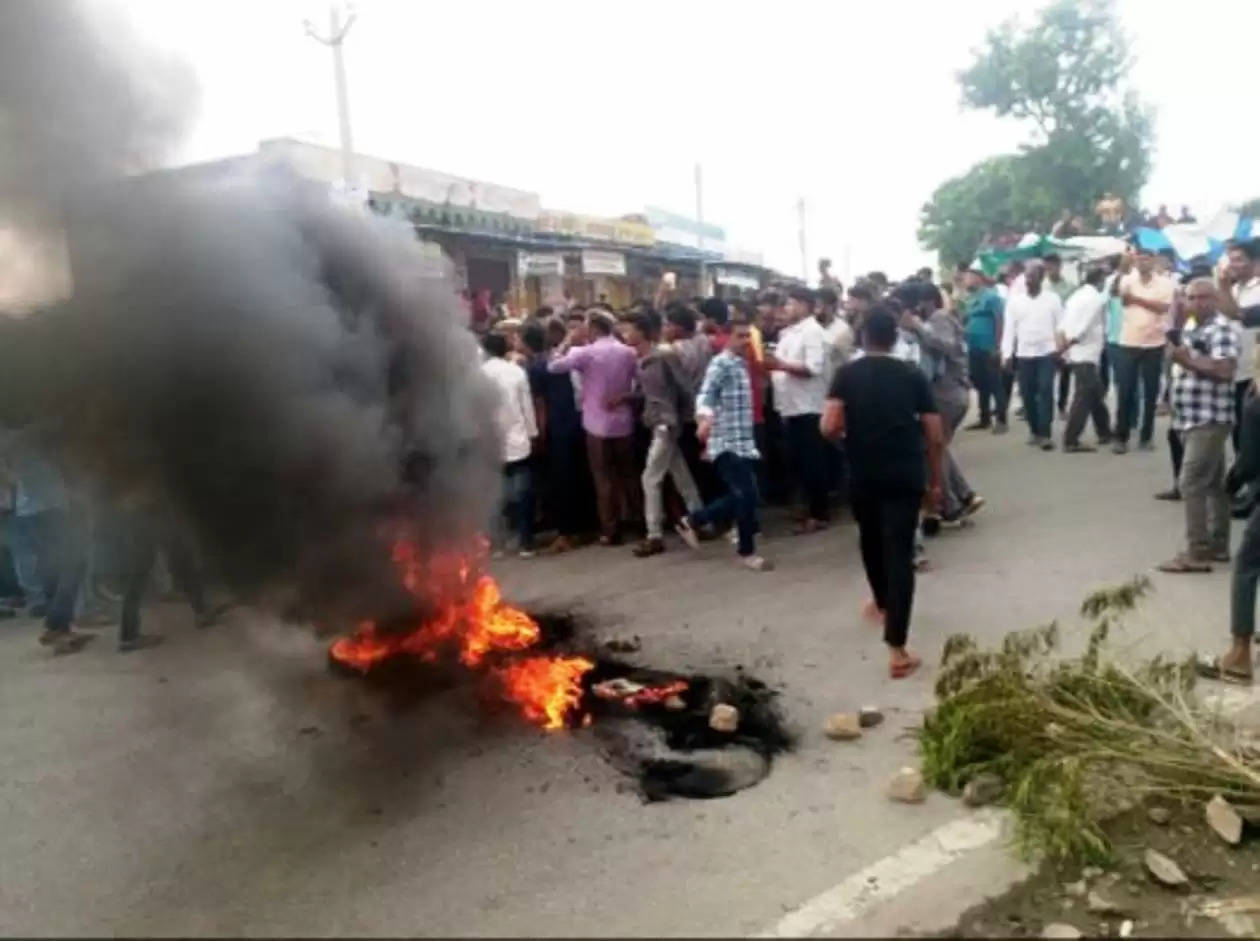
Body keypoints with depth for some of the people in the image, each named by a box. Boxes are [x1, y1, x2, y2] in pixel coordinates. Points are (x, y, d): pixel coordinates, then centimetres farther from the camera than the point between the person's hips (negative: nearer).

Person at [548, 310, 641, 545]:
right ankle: (637, 520, 23)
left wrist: (567, 343, -2)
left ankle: (610, 530, 5)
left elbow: (553, 366, -11)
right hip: (624, 422, 4)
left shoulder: (586, 352, -12)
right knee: (629, 473, 16)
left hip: (598, 424, -4)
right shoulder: (629, 352, 1)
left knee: (604, 478, 3)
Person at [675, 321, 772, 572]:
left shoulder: (741, 363, 17)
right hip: (727, 443, -9)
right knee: (747, 495, -6)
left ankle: (692, 521, 27)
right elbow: (706, 395, -25)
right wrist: (705, 418, -44)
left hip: (743, 442, 9)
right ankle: (747, 551, 10)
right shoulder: (720, 364, -10)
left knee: (741, 497, 12)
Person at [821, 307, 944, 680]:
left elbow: (828, 427, -12)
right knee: (900, 554, -2)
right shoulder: (913, 376, 3)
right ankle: (897, 650, -8)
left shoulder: (847, 374, -1)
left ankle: (882, 602, 50)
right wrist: (934, 482, 13)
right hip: (906, 476, 0)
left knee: (871, 541, 25)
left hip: (863, 475, 0)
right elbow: (935, 438, 2)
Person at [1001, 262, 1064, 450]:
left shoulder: (1053, 298, 1)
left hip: (1047, 353, -2)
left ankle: (1045, 434, -8)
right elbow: (1009, 329, 4)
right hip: (1023, 354, 2)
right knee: (1027, 394, 6)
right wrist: (1007, 354, -2)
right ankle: (1034, 430, 22)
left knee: (1045, 392, -9)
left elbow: (1060, 325, 1)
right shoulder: (1015, 300, 5)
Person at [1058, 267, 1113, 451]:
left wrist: (1063, 344, 2)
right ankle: (1071, 441, -11)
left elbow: (1063, 324, 7)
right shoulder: (1097, 298, -8)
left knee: (1095, 392, 18)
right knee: (1084, 396, -8)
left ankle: (1104, 433, 28)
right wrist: (1068, 344, -11)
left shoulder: (1076, 295, 17)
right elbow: (1084, 326, -16)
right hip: (1085, 354, -9)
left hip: (1074, 353, 9)